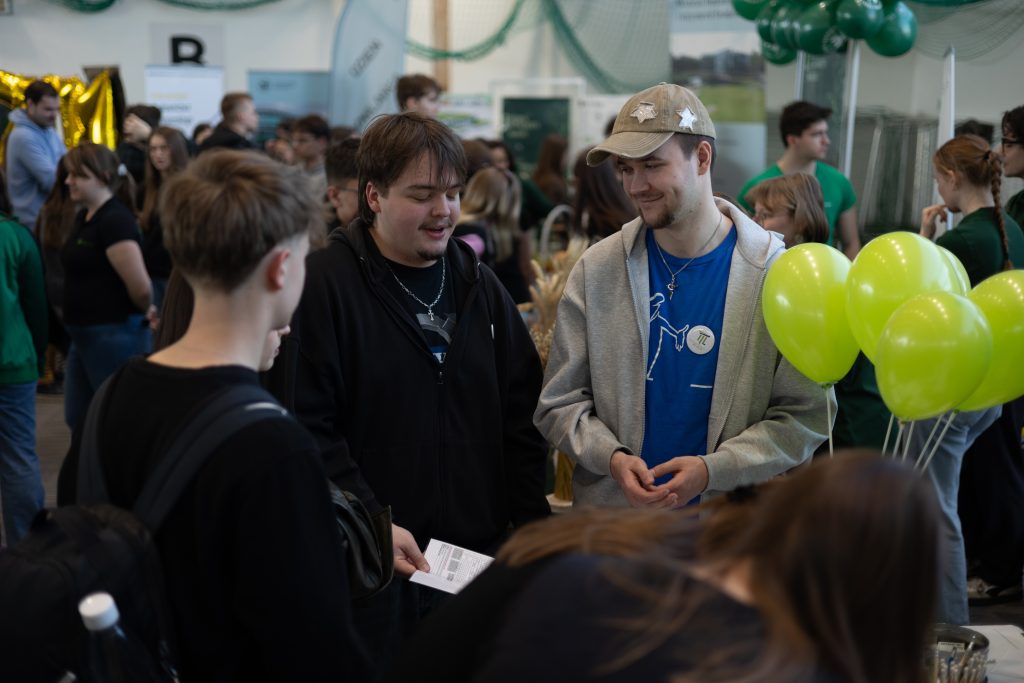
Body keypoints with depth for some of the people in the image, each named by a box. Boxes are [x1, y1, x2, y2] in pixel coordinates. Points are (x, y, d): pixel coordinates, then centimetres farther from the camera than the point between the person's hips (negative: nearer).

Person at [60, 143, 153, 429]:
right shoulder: (84, 218, 11)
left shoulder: (115, 220, -20)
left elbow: (141, 287, -26)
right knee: (77, 418, 16)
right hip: (84, 334, 10)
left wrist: (144, 314, -7)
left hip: (114, 335, -10)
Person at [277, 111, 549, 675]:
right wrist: (371, 524, -18)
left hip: (480, 559, 5)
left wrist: (533, 531, 3)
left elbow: (521, 422, 11)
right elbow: (309, 429, -12)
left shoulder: (480, 286, 10)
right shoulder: (325, 285, -8)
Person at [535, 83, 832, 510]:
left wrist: (713, 469, -19)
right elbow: (560, 403, -1)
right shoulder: (595, 270, -4)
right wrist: (612, 458, -18)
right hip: (610, 506, 1)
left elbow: (806, 414, -8)